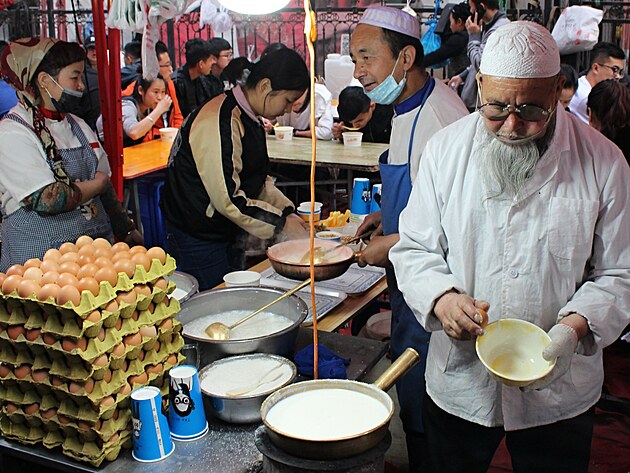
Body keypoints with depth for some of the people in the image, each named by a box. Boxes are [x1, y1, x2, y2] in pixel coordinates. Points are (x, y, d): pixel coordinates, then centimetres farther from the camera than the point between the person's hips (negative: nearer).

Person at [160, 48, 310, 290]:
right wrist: (281, 223, -19)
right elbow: (227, 197, -27)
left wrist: (287, 211, 2)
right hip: (200, 241, -10)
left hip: (229, 238, 10)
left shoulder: (249, 118, 8)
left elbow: (257, 180, 17)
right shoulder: (219, 121, -24)